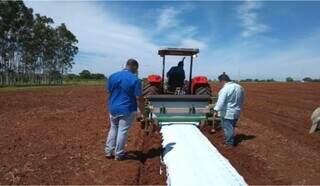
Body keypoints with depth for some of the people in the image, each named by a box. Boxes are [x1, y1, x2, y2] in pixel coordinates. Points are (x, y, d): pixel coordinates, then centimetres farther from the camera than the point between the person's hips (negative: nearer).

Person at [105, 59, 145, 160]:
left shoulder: (113, 76, 2)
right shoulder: (135, 79, -15)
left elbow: (109, 91, 9)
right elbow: (139, 98, -14)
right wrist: (142, 112, -6)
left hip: (113, 108, 5)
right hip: (127, 110, -5)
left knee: (113, 129, 20)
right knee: (122, 131, 6)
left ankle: (109, 151, 27)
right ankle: (118, 154, 19)